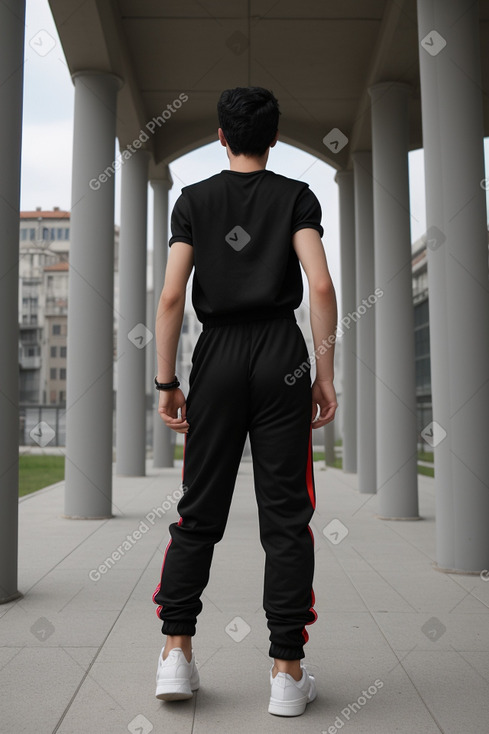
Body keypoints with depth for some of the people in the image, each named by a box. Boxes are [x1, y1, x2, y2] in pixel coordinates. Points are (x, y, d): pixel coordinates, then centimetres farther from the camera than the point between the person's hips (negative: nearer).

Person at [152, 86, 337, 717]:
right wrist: (325, 374, -3)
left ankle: (176, 650, 7)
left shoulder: (194, 199, 9)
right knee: (285, 512, 1)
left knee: (199, 509, 9)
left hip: (218, 355, 1)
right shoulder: (296, 197, 7)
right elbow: (321, 286, -7)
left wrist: (166, 382, 3)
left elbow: (171, 297, 0)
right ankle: (287, 670, 5)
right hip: (282, 355, -1)